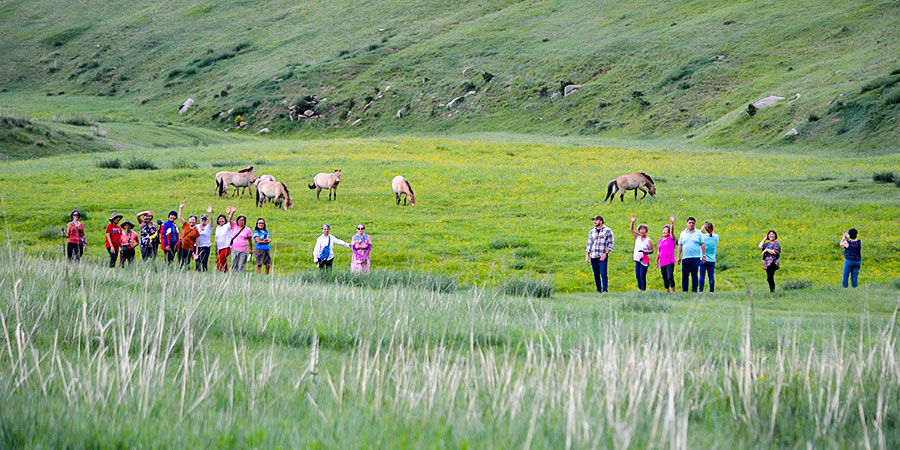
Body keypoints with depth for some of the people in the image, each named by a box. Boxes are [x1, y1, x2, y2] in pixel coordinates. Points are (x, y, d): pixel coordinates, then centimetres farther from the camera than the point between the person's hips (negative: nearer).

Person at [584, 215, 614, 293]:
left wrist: (605, 253, -11)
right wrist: (587, 255, 8)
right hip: (593, 257, 4)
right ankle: (598, 290, 11)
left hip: (603, 257, -4)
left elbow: (611, 243, -2)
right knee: (596, 275, 5)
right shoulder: (592, 232, 13)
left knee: (603, 274, -12)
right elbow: (589, 244, 16)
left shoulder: (607, 231, 1)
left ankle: (605, 290, -9)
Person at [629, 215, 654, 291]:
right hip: (637, 259, 6)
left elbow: (651, 251, -6)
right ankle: (640, 289, 19)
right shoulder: (638, 237, 9)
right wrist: (632, 222, -5)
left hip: (644, 260, -6)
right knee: (637, 276, 8)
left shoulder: (648, 240, -6)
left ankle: (643, 290, -4)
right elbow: (632, 230, 8)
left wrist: (645, 252, -23)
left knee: (642, 276, -7)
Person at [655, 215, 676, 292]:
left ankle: (673, 291, -7)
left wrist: (672, 223, -31)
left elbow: (671, 230, -17)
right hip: (662, 262, 6)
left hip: (670, 261, -6)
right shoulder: (660, 240, 16)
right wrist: (656, 261, 19)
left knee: (670, 277, -14)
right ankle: (667, 292, 11)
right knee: (665, 278, 7)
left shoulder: (671, 238, 1)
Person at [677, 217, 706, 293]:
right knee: (684, 275, -1)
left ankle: (694, 291, -2)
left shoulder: (698, 233, 6)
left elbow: (702, 245, 5)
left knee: (694, 275, -5)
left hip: (695, 258, -2)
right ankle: (684, 291, 2)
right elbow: (680, 246, 14)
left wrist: (704, 255, -3)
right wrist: (679, 257, 9)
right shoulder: (683, 233, 13)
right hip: (685, 258, 2)